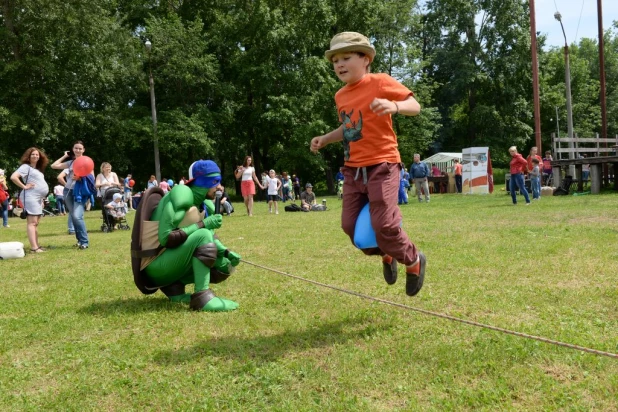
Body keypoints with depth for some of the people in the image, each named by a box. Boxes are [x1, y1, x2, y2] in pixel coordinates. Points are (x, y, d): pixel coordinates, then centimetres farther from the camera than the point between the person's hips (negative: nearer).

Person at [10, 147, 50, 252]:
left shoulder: (37, 169, 20)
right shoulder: (26, 166, -6)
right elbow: (13, 177, -19)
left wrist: (42, 199, 20)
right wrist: (24, 186, -16)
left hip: (38, 198, 10)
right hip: (31, 197, -10)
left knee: (36, 222, 11)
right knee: (32, 222, -12)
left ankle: (37, 245, 16)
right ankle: (33, 247, -16)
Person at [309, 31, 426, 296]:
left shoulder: (381, 82, -8)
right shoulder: (340, 96, 13)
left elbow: (415, 106, -12)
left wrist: (395, 106, -32)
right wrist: (325, 139, 14)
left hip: (382, 165, -7)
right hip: (353, 169, 7)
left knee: (383, 224, -15)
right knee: (350, 224, 4)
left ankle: (414, 262, 14)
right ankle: (386, 256, 31)